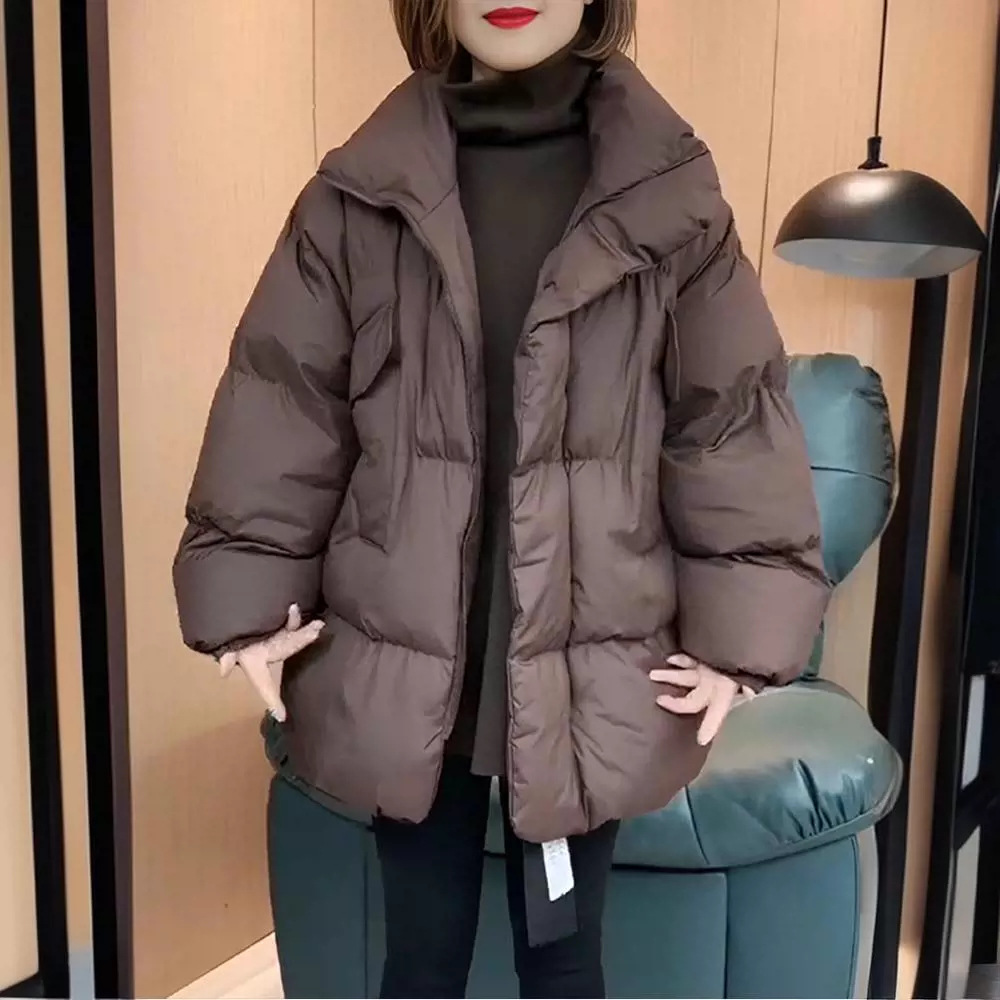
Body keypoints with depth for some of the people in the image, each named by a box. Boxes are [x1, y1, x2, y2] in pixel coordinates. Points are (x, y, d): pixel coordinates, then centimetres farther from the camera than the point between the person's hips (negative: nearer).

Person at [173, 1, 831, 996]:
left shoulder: (668, 199, -2)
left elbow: (732, 420, -1)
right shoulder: (360, 199, -1)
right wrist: (252, 597, -2)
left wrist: (736, 631, -5)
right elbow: (284, 408, 1)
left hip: (586, 668, 0)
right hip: (403, 661, 1)